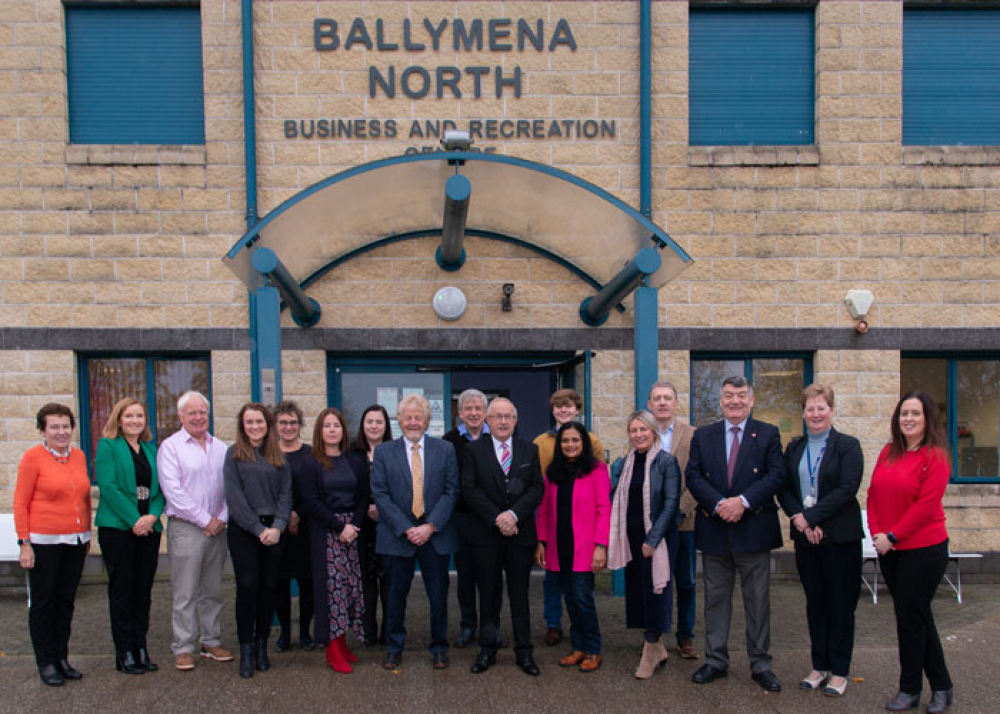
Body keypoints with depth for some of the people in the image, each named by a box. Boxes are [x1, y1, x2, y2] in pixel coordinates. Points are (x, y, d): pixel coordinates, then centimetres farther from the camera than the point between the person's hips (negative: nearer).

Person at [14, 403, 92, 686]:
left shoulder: (79, 456, 7)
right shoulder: (33, 457, -7)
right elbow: (20, 503, -7)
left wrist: (87, 534, 15)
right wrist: (24, 543, -11)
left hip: (75, 541, 5)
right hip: (44, 543, -5)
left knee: (66, 601, 13)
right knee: (43, 603, 6)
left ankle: (62, 658, 24)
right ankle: (46, 663, 17)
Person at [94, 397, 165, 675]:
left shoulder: (151, 448, 14)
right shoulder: (108, 445, -1)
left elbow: (160, 487, 9)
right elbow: (108, 486, -11)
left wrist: (152, 516, -9)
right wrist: (134, 520, -16)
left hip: (148, 528, 5)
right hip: (117, 527, -5)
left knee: (143, 590, 8)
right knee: (121, 590, 2)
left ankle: (141, 649, 17)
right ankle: (124, 654, 10)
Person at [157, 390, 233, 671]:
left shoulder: (220, 447, 11)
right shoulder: (170, 447, -3)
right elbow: (173, 490, -11)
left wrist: (222, 518, -5)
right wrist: (204, 520, -12)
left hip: (217, 528, 4)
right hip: (185, 528, -4)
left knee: (212, 590, 12)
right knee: (185, 593, 0)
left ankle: (211, 641, 23)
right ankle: (183, 648, 11)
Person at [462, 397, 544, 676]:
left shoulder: (530, 450, 7)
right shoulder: (474, 450, 2)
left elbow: (537, 488, 0)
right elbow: (470, 489, -6)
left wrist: (513, 514, -13)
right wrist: (496, 518, -13)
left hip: (521, 533, 1)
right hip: (486, 534, -1)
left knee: (520, 595, 7)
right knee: (488, 595, 8)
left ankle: (524, 652, 17)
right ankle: (487, 650, 20)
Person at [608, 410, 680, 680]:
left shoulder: (666, 462, -8)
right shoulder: (623, 464, 9)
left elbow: (671, 502, -13)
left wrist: (653, 539, -17)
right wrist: (616, 538, 4)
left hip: (657, 538, -5)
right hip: (631, 540, 6)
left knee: (655, 590, -2)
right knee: (636, 591, 9)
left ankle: (651, 651, 11)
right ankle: (656, 647, 24)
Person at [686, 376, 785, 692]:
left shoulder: (768, 434, 3)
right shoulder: (703, 436, 8)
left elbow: (776, 474, -7)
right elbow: (693, 476, -1)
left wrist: (743, 501, -18)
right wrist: (719, 504, -16)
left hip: (754, 529, -2)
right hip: (714, 530, 2)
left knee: (758, 600, 7)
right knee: (716, 598, 11)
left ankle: (760, 665, 19)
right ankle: (716, 661, 22)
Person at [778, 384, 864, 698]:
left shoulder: (848, 446, -4)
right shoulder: (794, 447, 10)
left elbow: (847, 489, -15)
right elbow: (784, 489, 5)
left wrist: (810, 516, -19)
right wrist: (798, 519, -12)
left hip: (840, 536, -4)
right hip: (805, 537, 4)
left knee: (840, 604, 4)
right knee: (815, 602, 12)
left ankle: (839, 670, 16)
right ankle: (820, 666, 22)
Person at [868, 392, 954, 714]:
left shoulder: (934, 456, -12)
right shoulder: (888, 452, 7)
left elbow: (926, 505, -17)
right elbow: (873, 494, 9)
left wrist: (892, 536, -16)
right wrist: (876, 532, -3)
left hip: (923, 548, -6)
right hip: (889, 550, 7)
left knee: (910, 616, 1)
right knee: (918, 616, 15)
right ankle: (941, 687, 30)